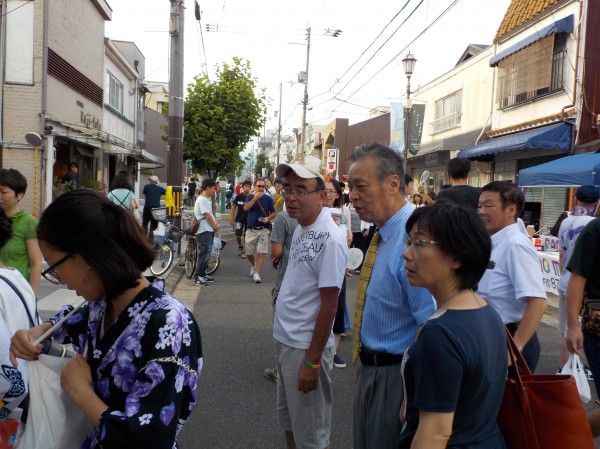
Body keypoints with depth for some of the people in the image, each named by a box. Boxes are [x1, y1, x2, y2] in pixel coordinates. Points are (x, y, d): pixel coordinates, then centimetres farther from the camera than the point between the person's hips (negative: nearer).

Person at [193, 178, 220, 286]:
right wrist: (216, 228, -8)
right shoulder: (202, 200, -14)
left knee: (206, 254, 13)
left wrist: (216, 224, 3)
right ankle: (198, 277, -5)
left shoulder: (206, 200, 17)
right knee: (204, 254, -9)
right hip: (204, 232, -10)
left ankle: (202, 274, 21)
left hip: (209, 231, 10)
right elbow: (208, 216, -17)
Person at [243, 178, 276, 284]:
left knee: (261, 253, -10)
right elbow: (246, 208, -16)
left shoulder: (268, 199, 1)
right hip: (251, 229, 2)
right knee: (248, 253, 10)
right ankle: (253, 266, 40)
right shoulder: (250, 197, 3)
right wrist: (255, 198, -24)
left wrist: (268, 218, -13)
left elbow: (273, 213, 8)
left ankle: (257, 274, -5)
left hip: (263, 229, -1)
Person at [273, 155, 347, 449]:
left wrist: (312, 361, -19)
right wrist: (283, 335, 12)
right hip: (284, 340, 8)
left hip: (306, 348, -8)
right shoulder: (301, 229, 5)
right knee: (288, 420, 24)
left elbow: (329, 306, -21)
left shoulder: (330, 239, -22)